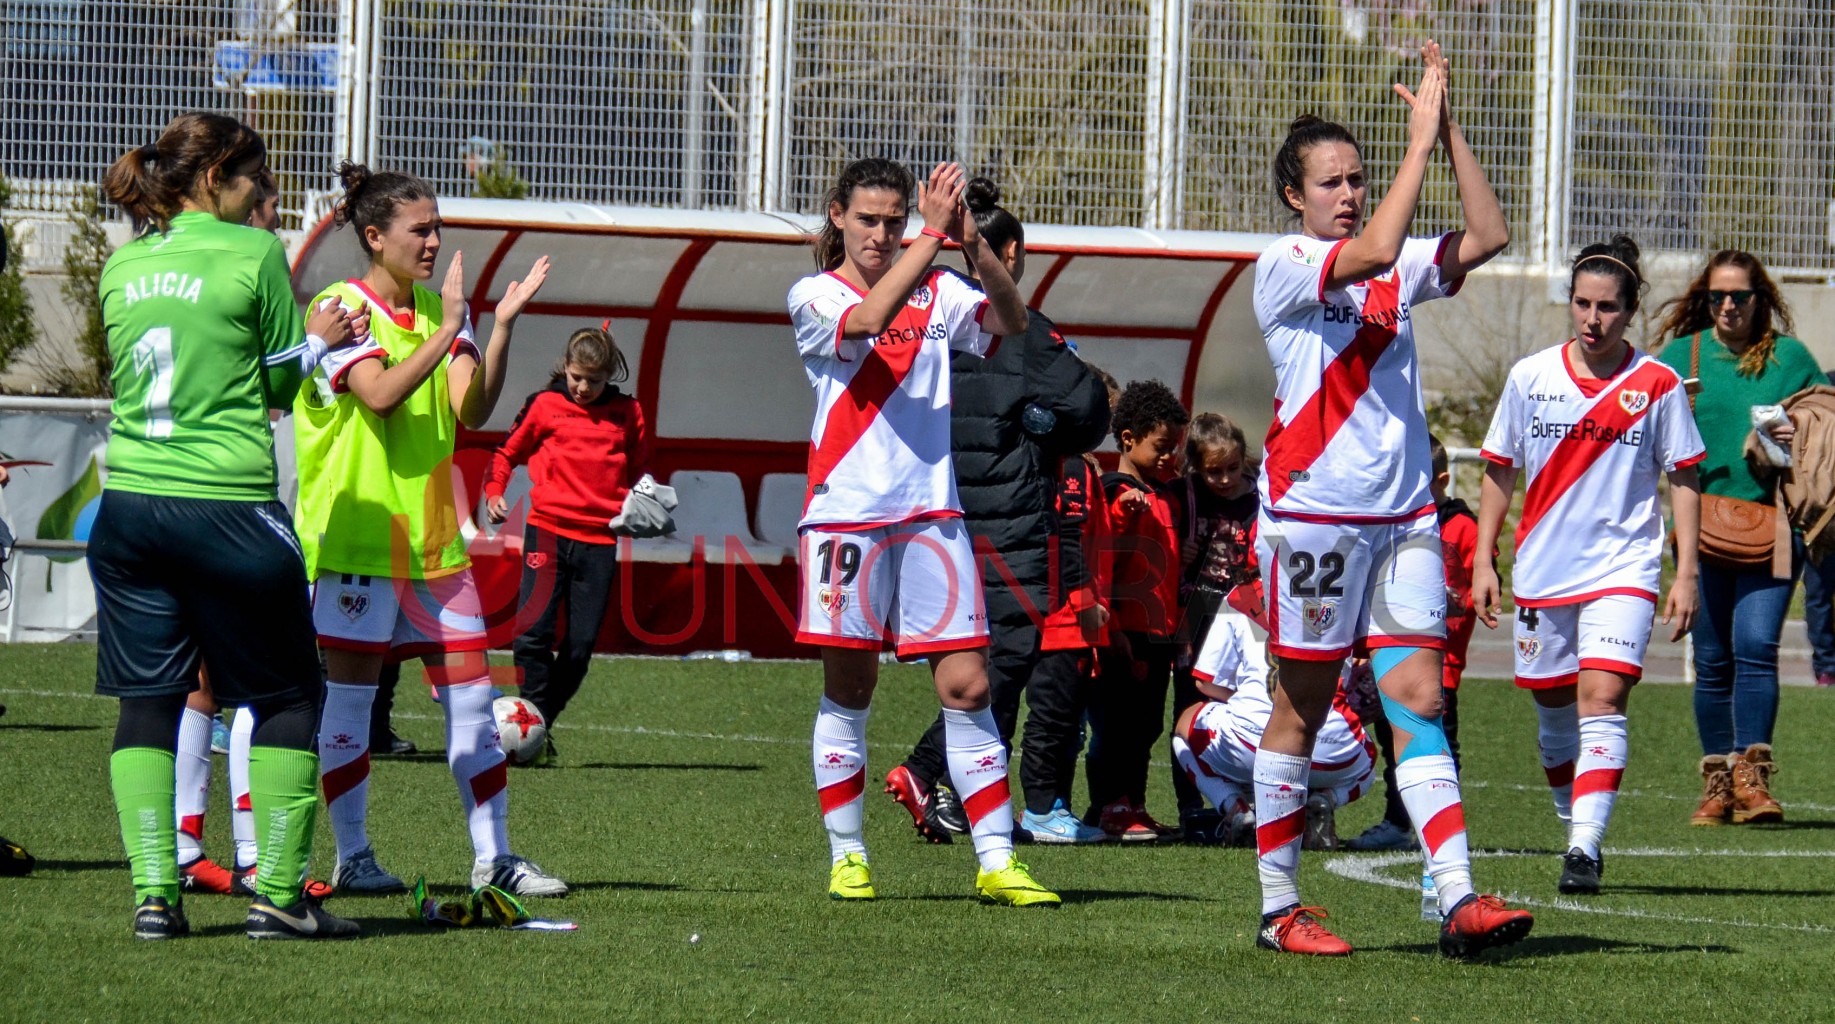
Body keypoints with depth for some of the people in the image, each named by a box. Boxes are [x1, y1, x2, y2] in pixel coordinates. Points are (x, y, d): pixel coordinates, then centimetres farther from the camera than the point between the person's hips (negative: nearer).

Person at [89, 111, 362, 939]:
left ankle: (153, 890, -1)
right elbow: (278, 379, 0)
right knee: (285, 698, 7)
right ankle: (277, 893, 4)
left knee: (147, 700, 8)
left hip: (129, 500, 5)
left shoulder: (123, 266, 10)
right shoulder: (253, 253, -5)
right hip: (228, 503, -5)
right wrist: (319, 341, 21)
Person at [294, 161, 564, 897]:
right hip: (356, 533, -6)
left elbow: (471, 410, 0)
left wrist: (503, 324, -10)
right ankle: (352, 857, 8)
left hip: (433, 534, 6)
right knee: (349, 696, -1)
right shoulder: (342, 309, -6)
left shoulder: (439, 311, 11)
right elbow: (380, 393, -21)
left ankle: (492, 857, 9)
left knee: (471, 698, 4)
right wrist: (448, 330, -25)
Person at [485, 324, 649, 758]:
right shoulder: (545, 405, 7)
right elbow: (506, 453, 17)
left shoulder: (628, 414, 11)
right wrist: (494, 491, 0)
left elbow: (639, 473, 22)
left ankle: (541, 723, 12)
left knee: (581, 644, 0)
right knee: (534, 629, -14)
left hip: (600, 540, 2)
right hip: (548, 530, -2)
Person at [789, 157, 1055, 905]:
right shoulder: (813, 296, 2)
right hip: (847, 510, -2)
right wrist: (933, 237, -22)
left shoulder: (937, 293, 11)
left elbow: (1010, 321, -6)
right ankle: (847, 857, 12)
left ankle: (997, 861, -2)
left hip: (932, 514, 2)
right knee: (848, 689, 3)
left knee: (967, 685, -3)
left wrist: (973, 243, -20)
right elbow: (869, 318, -19)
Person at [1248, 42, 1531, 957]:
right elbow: (1371, 253, -23)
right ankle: (1279, 907, 11)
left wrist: (1451, 132, -5)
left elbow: (1487, 237, 2)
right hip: (1313, 515, -5)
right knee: (1301, 709, 2)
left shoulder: (1398, 270, 13)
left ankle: (1457, 900, -12)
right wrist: (1421, 139, -19)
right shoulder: (1283, 269, -5)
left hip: (1403, 518, 5)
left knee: (1418, 699, -3)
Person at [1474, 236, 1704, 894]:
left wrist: (1686, 574, -2)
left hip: (1622, 569, -3)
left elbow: (1684, 481, 3)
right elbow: (1500, 472, 9)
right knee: (1554, 711, 11)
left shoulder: (1658, 387, -2)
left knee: (1602, 699, -18)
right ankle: (1575, 828, 31)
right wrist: (1483, 561, 5)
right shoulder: (1531, 378, 2)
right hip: (1542, 570, 3)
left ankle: (1586, 850, -24)